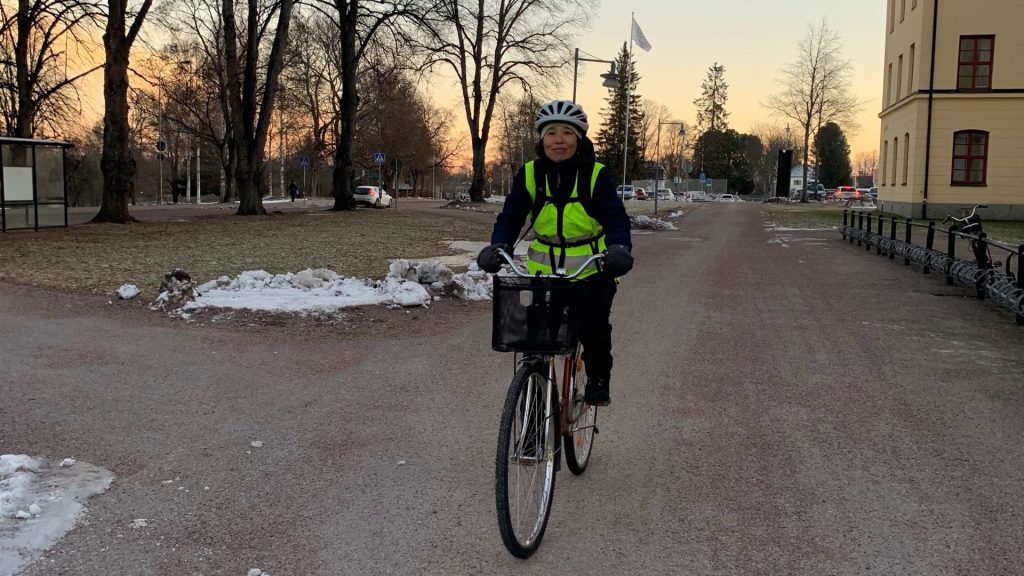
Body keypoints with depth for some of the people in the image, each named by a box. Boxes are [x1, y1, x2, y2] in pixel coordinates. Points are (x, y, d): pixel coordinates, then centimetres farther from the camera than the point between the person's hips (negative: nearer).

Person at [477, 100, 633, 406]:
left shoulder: (596, 175, -9)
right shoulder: (529, 174, -4)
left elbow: (615, 216, -19)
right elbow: (511, 216, -10)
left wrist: (620, 249, -40)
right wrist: (498, 247, -31)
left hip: (591, 270, -2)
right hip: (544, 270, 2)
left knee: (594, 327, -14)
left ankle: (598, 379, 13)